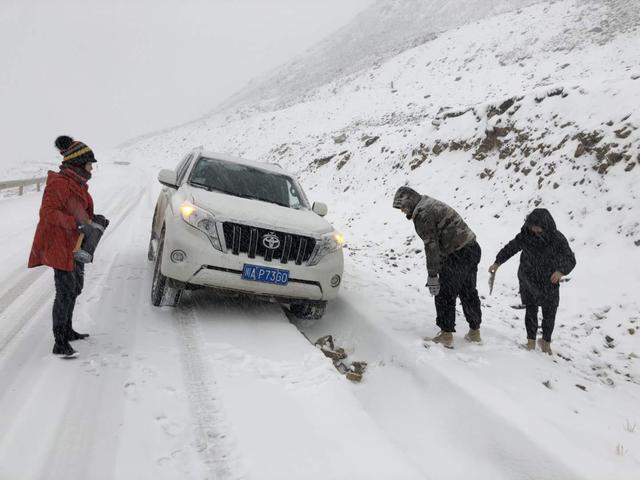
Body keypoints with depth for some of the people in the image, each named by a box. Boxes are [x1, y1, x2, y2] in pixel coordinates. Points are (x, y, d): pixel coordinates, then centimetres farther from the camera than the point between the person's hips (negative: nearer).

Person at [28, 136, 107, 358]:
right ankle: (59, 343, -3)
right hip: (60, 246, -10)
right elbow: (48, 213, -25)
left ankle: (67, 330, 34)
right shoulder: (58, 183, -17)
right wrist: (77, 223, -31)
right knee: (66, 292, -10)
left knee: (75, 288, 18)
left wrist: (93, 218, 7)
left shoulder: (77, 183, 14)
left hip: (75, 244, 10)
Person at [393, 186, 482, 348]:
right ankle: (475, 332, 31)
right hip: (473, 249, 10)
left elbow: (431, 245, -18)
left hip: (458, 255, -10)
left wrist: (432, 275, -15)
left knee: (445, 295, 1)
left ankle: (446, 335, 7)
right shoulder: (432, 204, 16)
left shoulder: (422, 214, -15)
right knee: (469, 293, 20)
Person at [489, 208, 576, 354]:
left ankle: (546, 341, 29)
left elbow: (570, 259, -13)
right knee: (531, 310, 2)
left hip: (550, 282, 0)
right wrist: (497, 262, -1)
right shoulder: (525, 236, -10)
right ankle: (531, 340, 21)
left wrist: (561, 271, -32)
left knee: (549, 313, 7)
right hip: (529, 281, 0)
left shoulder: (557, 239, -14)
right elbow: (510, 248, 4)